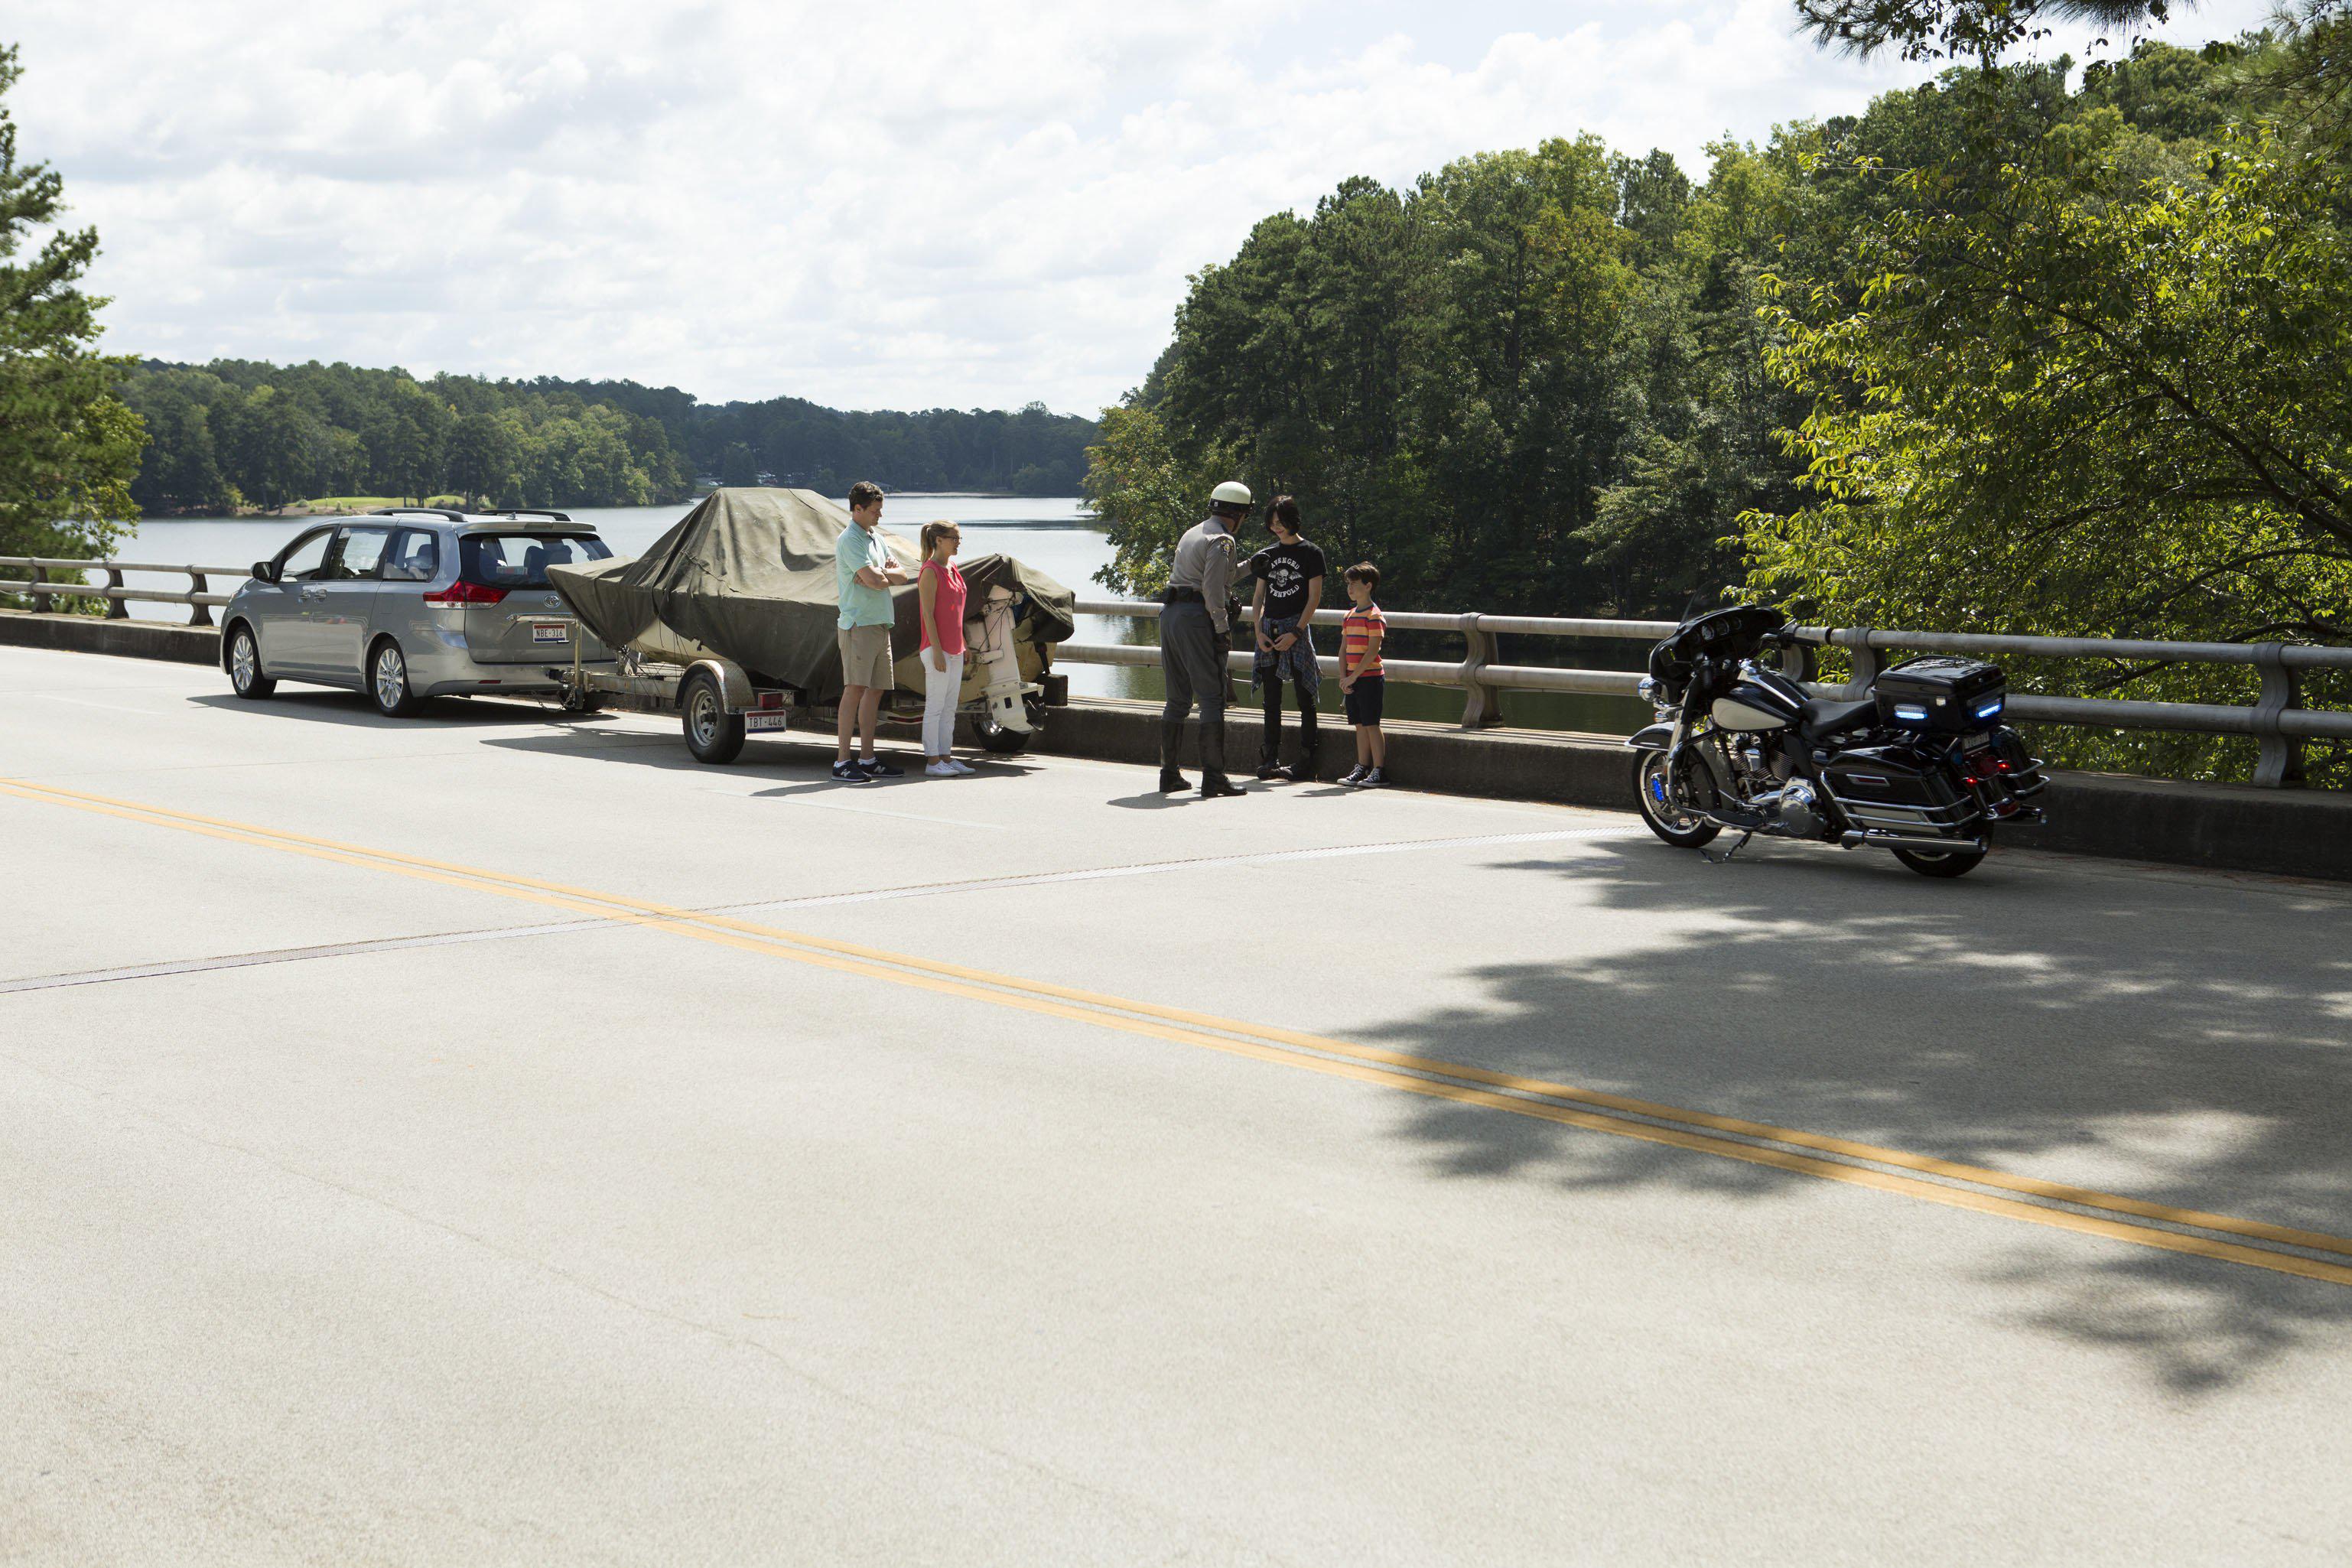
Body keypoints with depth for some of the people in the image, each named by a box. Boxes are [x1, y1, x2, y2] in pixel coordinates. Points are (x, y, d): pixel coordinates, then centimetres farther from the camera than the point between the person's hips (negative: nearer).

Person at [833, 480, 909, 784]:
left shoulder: (878, 539, 19)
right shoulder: (850, 540, -9)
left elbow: (901, 576, 11)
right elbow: (873, 581, -19)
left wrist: (881, 573, -8)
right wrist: (886, 573, 3)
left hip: (880, 624, 9)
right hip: (858, 623, -9)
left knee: (875, 690, 8)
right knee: (855, 689, -13)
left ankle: (867, 759, 13)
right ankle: (841, 762, -15)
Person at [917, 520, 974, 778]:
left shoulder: (952, 569, 14)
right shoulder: (930, 572, -12)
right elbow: (928, 614, -16)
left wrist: (962, 646, 19)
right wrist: (937, 651, -19)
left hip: (954, 650, 9)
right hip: (937, 649, -9)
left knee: (949, 708, 10)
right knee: (935, 707, -4)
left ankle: (946, 757, 14)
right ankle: (932, 761, -1)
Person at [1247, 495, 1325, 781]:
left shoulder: (1310, 553, 1)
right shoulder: (1268, 554, 15)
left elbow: (1314, 598, -4)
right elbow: (1258, 597, 16)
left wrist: (1295, 634, -12)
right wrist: (1259, 632, 1)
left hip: (1297, 628, -5)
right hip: (1269, 630, 5)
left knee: (1304, 696, -5)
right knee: (1271, 698, 5)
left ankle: (1306, 760, -4)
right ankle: (1271, 759, 8)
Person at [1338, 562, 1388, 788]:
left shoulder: (1374, 616, -11)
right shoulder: (1349, 616, 15)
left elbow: (1373, 650, -17)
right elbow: (1344, 649, 14)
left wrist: (1353, 676, -17)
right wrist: (1343, 677, 2)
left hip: (1370, 678, -8)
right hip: (1352, 680, 8)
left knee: (1371, 724, -6)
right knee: (1360, 725, 10)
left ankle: (1379, 771, -3)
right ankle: (1362, 768, 15)